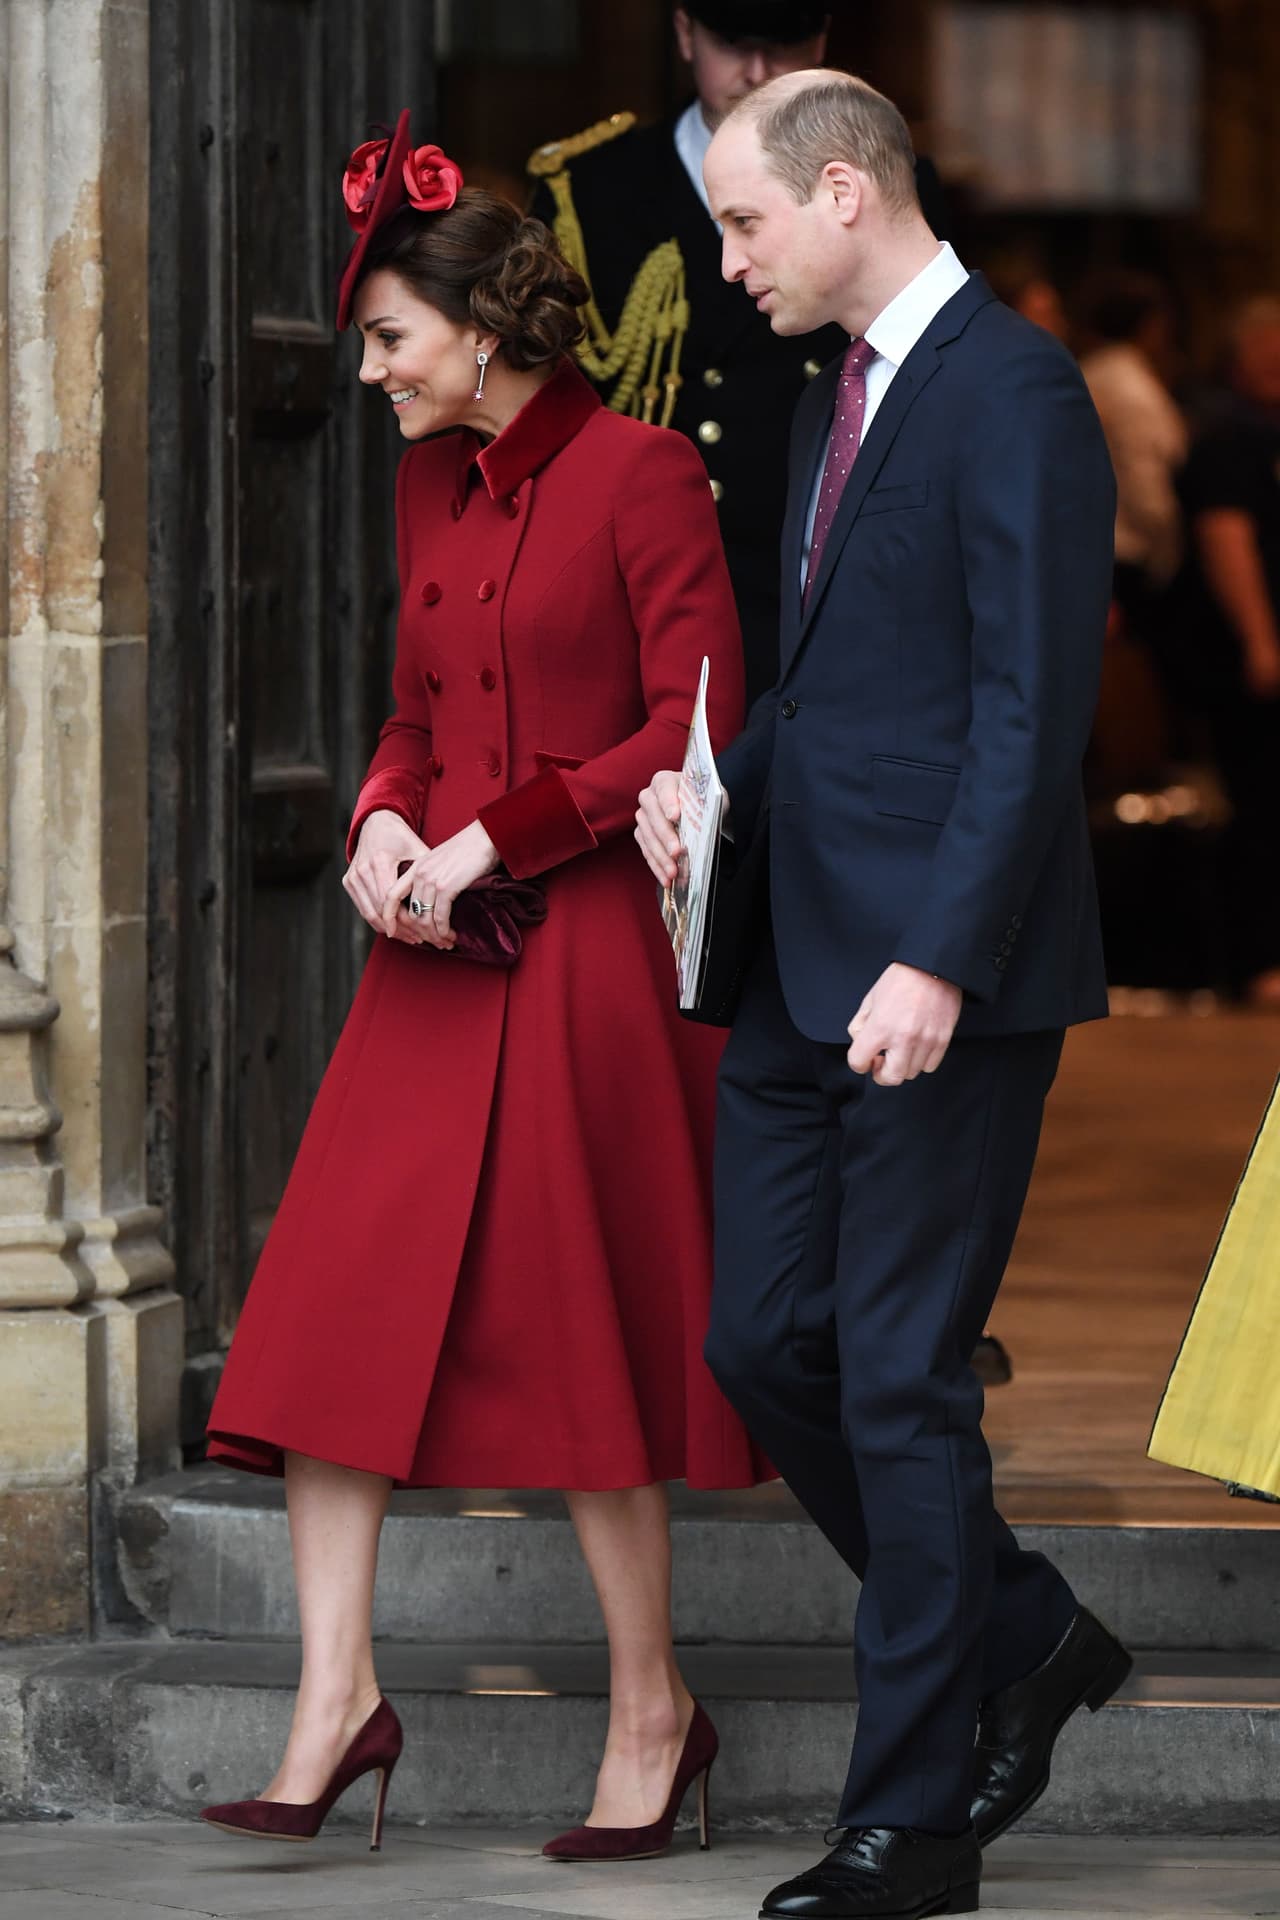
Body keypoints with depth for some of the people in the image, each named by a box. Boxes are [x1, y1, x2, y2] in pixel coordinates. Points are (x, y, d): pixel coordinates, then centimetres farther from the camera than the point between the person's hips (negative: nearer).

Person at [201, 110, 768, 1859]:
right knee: (335, 1305, -3)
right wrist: (382, 823, 0)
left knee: (575, 1334, -1)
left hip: (588, 948, -7)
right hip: (439, 947, 7)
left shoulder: (638, 473, -9)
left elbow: (695, 730, -12)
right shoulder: (431, 486, 13)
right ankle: (339, 1695, 0)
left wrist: (495, 840, -14)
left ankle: (653, 1710, 13)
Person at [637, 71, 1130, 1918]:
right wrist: (716, 783, 6)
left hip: (942, 979, -9)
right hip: (805, 965, 9)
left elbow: (1033, 706, -18)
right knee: (763, 1343, 10)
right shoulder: (837, 398, 17)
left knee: (900, 1377, -4)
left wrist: (940, 963, -23)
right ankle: (1025, 1640, 27)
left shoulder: (1014, 393, -13)